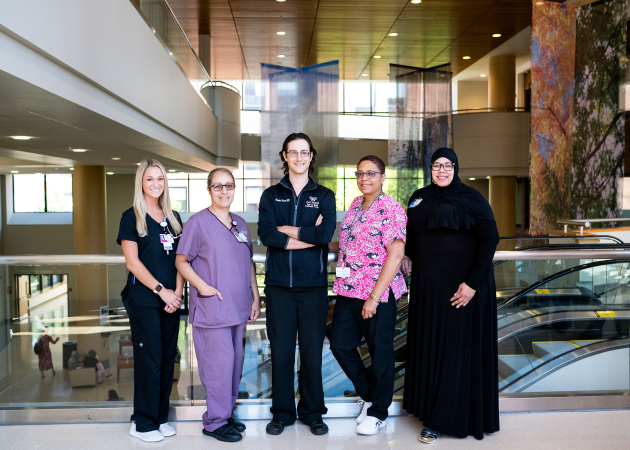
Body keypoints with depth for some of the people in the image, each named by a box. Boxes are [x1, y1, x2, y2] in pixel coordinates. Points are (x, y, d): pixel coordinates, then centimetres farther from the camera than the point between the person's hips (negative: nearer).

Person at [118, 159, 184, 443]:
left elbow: (180, 259, 10)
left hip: (170, 300, 5)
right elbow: (133, 262, -9)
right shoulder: (131, 217, -2)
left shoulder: (173, 217, 13)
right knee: (149, 359, -2)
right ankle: (143, 423, 12)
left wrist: (177, 292, -4)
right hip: (143, 300, -5)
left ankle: (160, 417, 22)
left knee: (167, 358, 9)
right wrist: (161, 289, -13)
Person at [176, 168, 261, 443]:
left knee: (234, 361, 12)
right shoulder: (198, 222, -6)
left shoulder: (240, 223, 13)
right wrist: (203, 287, -16)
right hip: (211, 307, -7)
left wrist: (255, 296, 12)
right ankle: (215, 422, 9)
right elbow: (181, 261, -6)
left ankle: (226, 413, 26)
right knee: (219, 362, -5)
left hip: (238, 307, 7)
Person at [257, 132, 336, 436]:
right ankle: (282, 412, 20)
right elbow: (265, 233, -9)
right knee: (281, 351, 5)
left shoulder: (324, 195, 8)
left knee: (312, 351, 6)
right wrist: (310, 235, -12)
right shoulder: (271, 195, 9)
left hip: (313, 285, 0)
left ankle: (312, 413, 21)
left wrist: (286, 229, -8)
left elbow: (327, 232, -11)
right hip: (279, 285, 0)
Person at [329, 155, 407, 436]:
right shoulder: (355, 205, 12)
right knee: (340, 344, 10)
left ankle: (378, 412, 24)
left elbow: (395, 255, -19)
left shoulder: (390, 209, -12)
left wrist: (374, 297, -21)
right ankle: (368, 395, 32)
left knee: (380, 351, 6)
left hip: (378, 293, -8)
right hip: (348, 290, 8)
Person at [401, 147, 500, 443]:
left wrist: (473, 283, -19)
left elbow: (490, 239, -12)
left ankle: (444, 419, 10)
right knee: (428, 345, 11)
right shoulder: (419, 198, 9)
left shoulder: (471, 199, -6)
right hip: (426, 285, 5)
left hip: (461, 286, -5)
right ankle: (428, 405, 26)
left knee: (457, 349, 0)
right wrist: (406, 256, 2)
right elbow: (410, 233, 22)